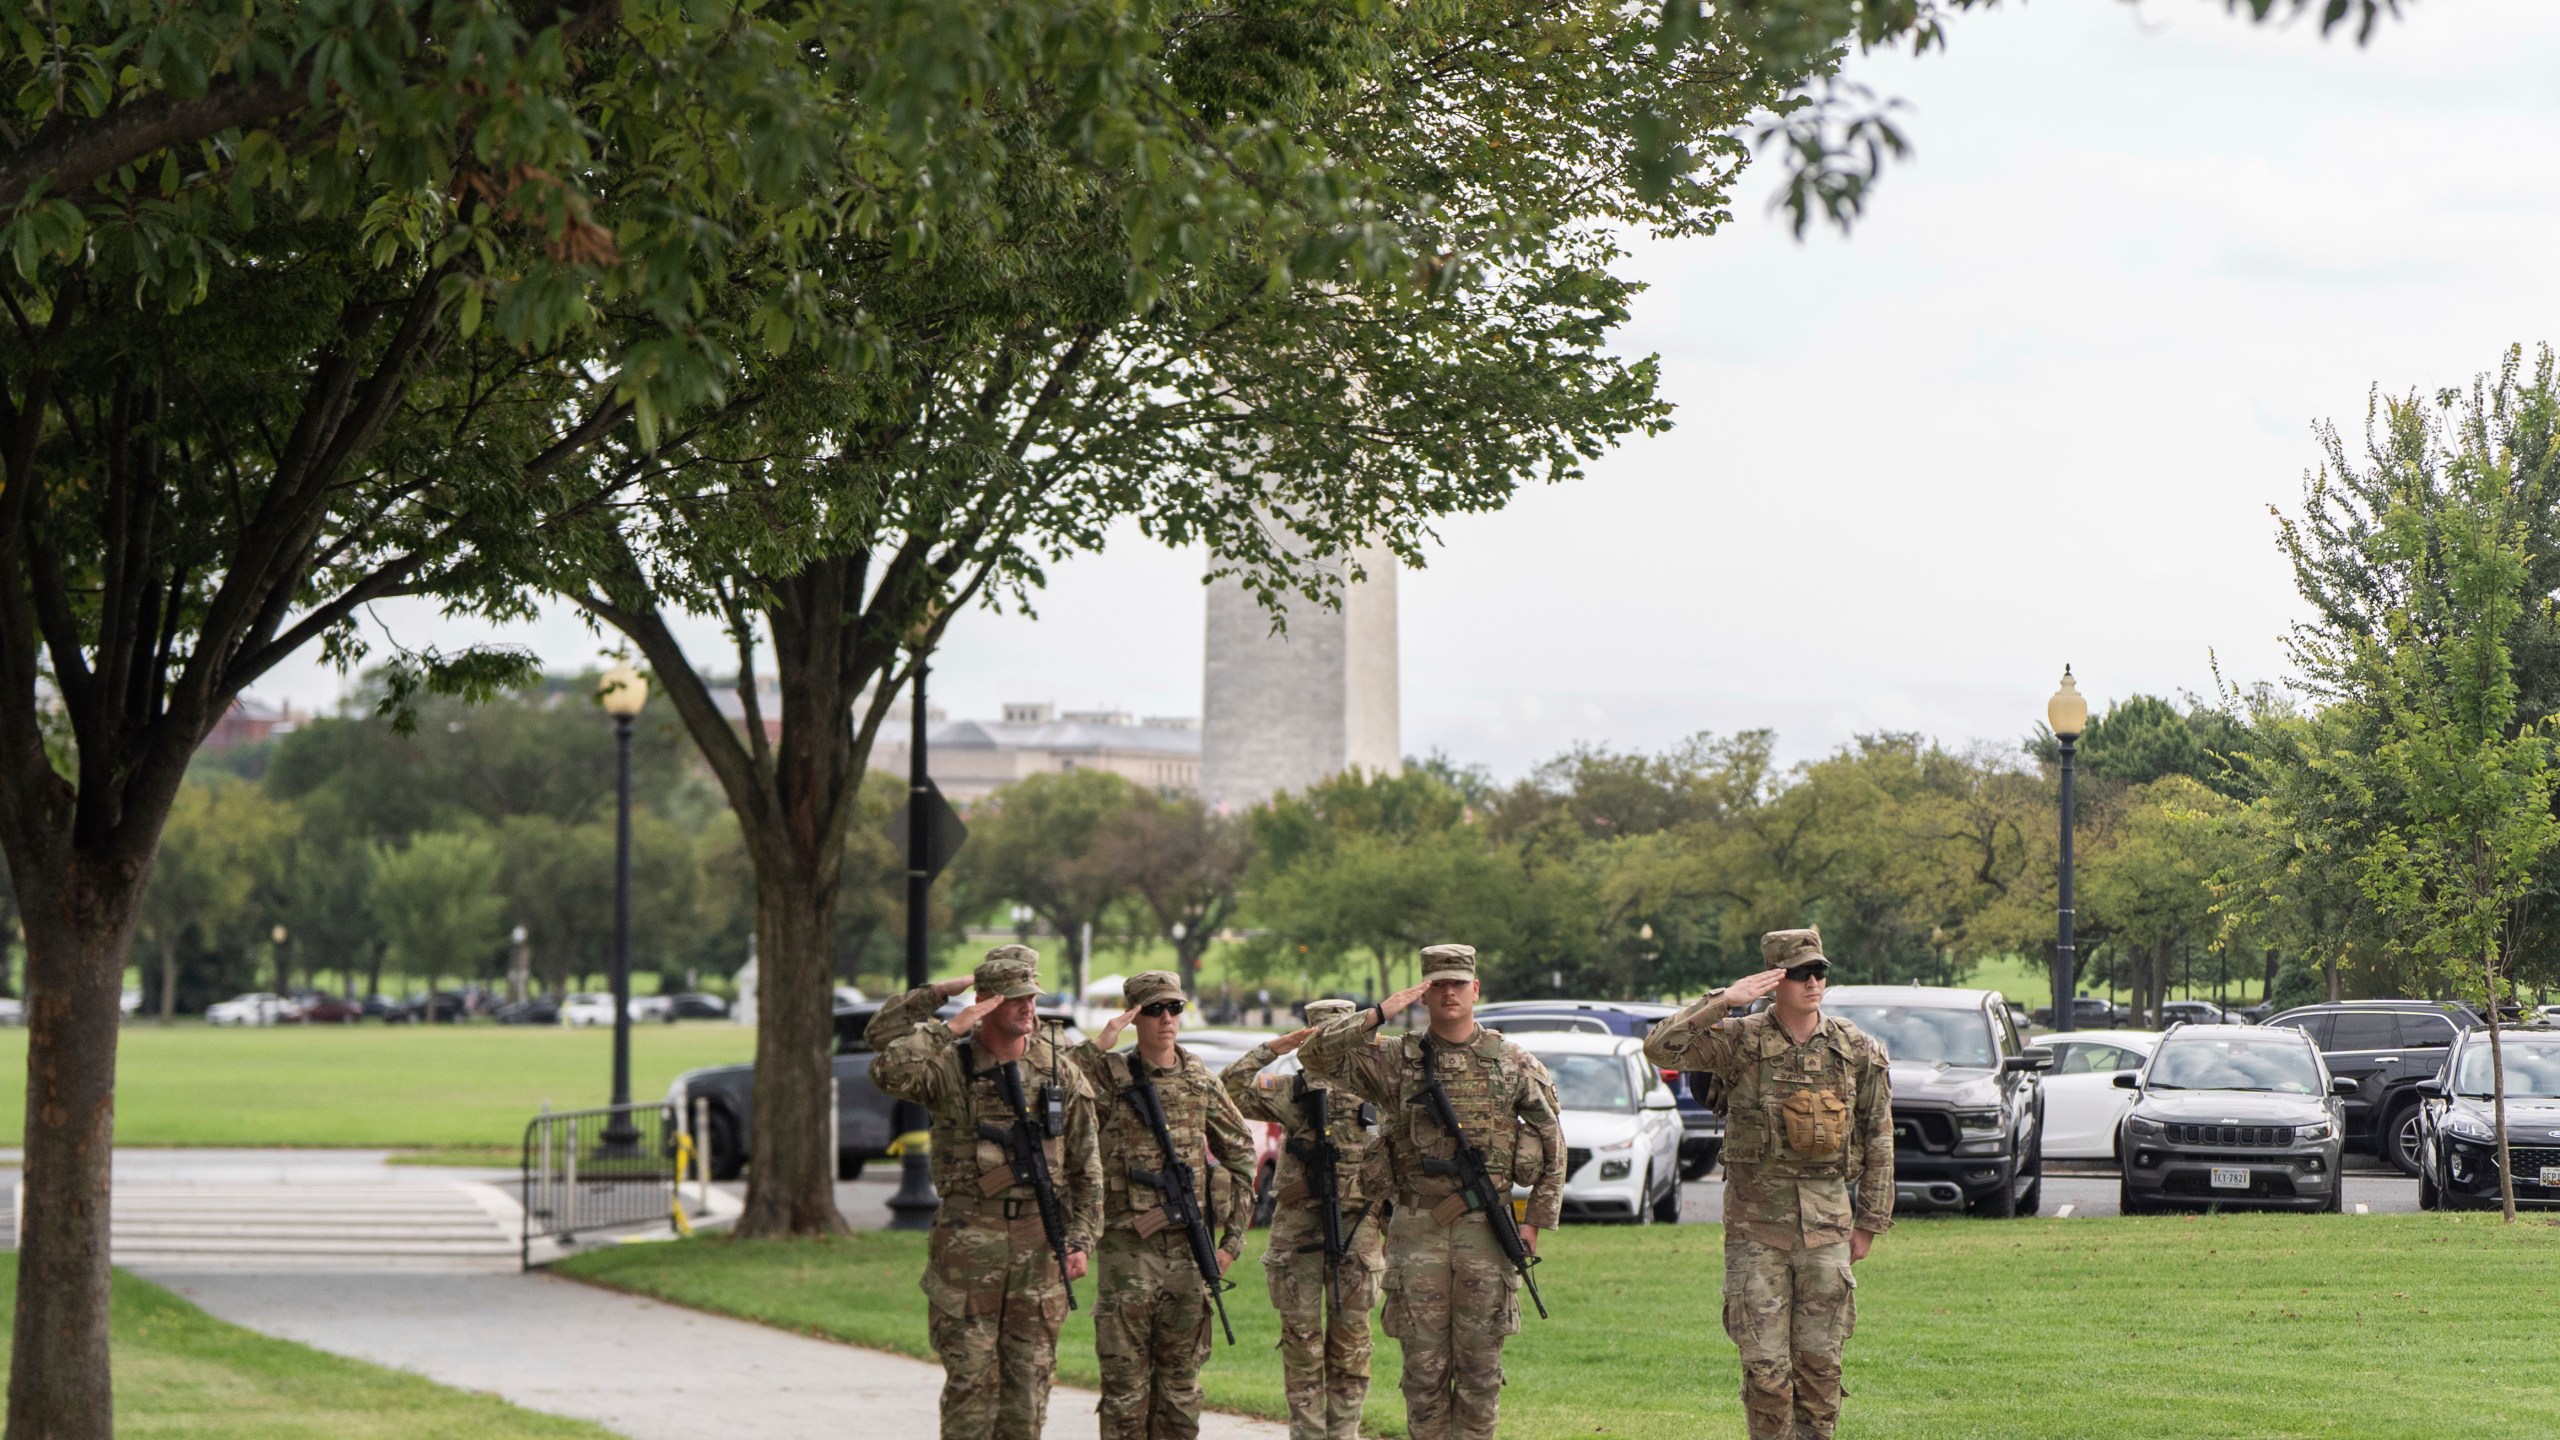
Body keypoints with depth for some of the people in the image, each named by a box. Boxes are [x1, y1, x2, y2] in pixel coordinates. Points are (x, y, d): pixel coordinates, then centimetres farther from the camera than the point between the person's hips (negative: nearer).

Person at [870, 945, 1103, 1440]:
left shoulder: (1059, 1071, 7)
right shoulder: (951, 1064, -3)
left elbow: (1086, 1168, 10)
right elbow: (890, 1070, -25)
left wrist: (1082, 1240, 2)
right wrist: (946, 1029, -19)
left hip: (1039, 1241, 3)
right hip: (969, 1238, -3)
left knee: (1030, 1376, 6)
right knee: (971, 1377, -2)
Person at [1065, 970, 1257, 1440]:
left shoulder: (1201, 1081, 8)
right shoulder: (1109, 1075, -2)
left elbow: (1239, 1152, 14)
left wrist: (1234, 1236, 7)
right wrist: (1097, 1046, -17)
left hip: (1189, 1249, 3)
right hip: (1127, 1248, -3)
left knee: (1180, 1381, 9)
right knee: (1125, 1382, -1)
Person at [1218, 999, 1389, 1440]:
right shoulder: (1291, 1090, 7)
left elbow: (1393, 1169, 9)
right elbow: (1231, 1090, -1)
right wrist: (1273, 1048, -2)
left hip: (1358, 1226, 0)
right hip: (1297, 1225, 0)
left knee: (1350, 1336, 2)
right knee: (1301, 1336, 1)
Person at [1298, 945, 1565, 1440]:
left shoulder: (1516, 1064, 6)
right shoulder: (1394, 1060, 5)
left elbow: (1553, 1146, 11)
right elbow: (1315, 1054, -6)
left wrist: (1536, 1220, 4)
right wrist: (1380, 1013, -12)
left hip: (1486, 1230, 0)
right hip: (1417, 1231, 0)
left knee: (1480, 1367, 2)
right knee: (1424, 1366, 2)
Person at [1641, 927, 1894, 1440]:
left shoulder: (1857, 1050, 4)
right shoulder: (1739, 1041, -3)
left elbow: (1878, 1140, 10)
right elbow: (1660, 1049, -15)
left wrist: (1869, 1222, 9)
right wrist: (1722, 1002, -21)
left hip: (1827, 1221, 2)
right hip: (1756, 1223, -2)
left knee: (1819, 1359, 4)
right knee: (1764, 1363, -4)